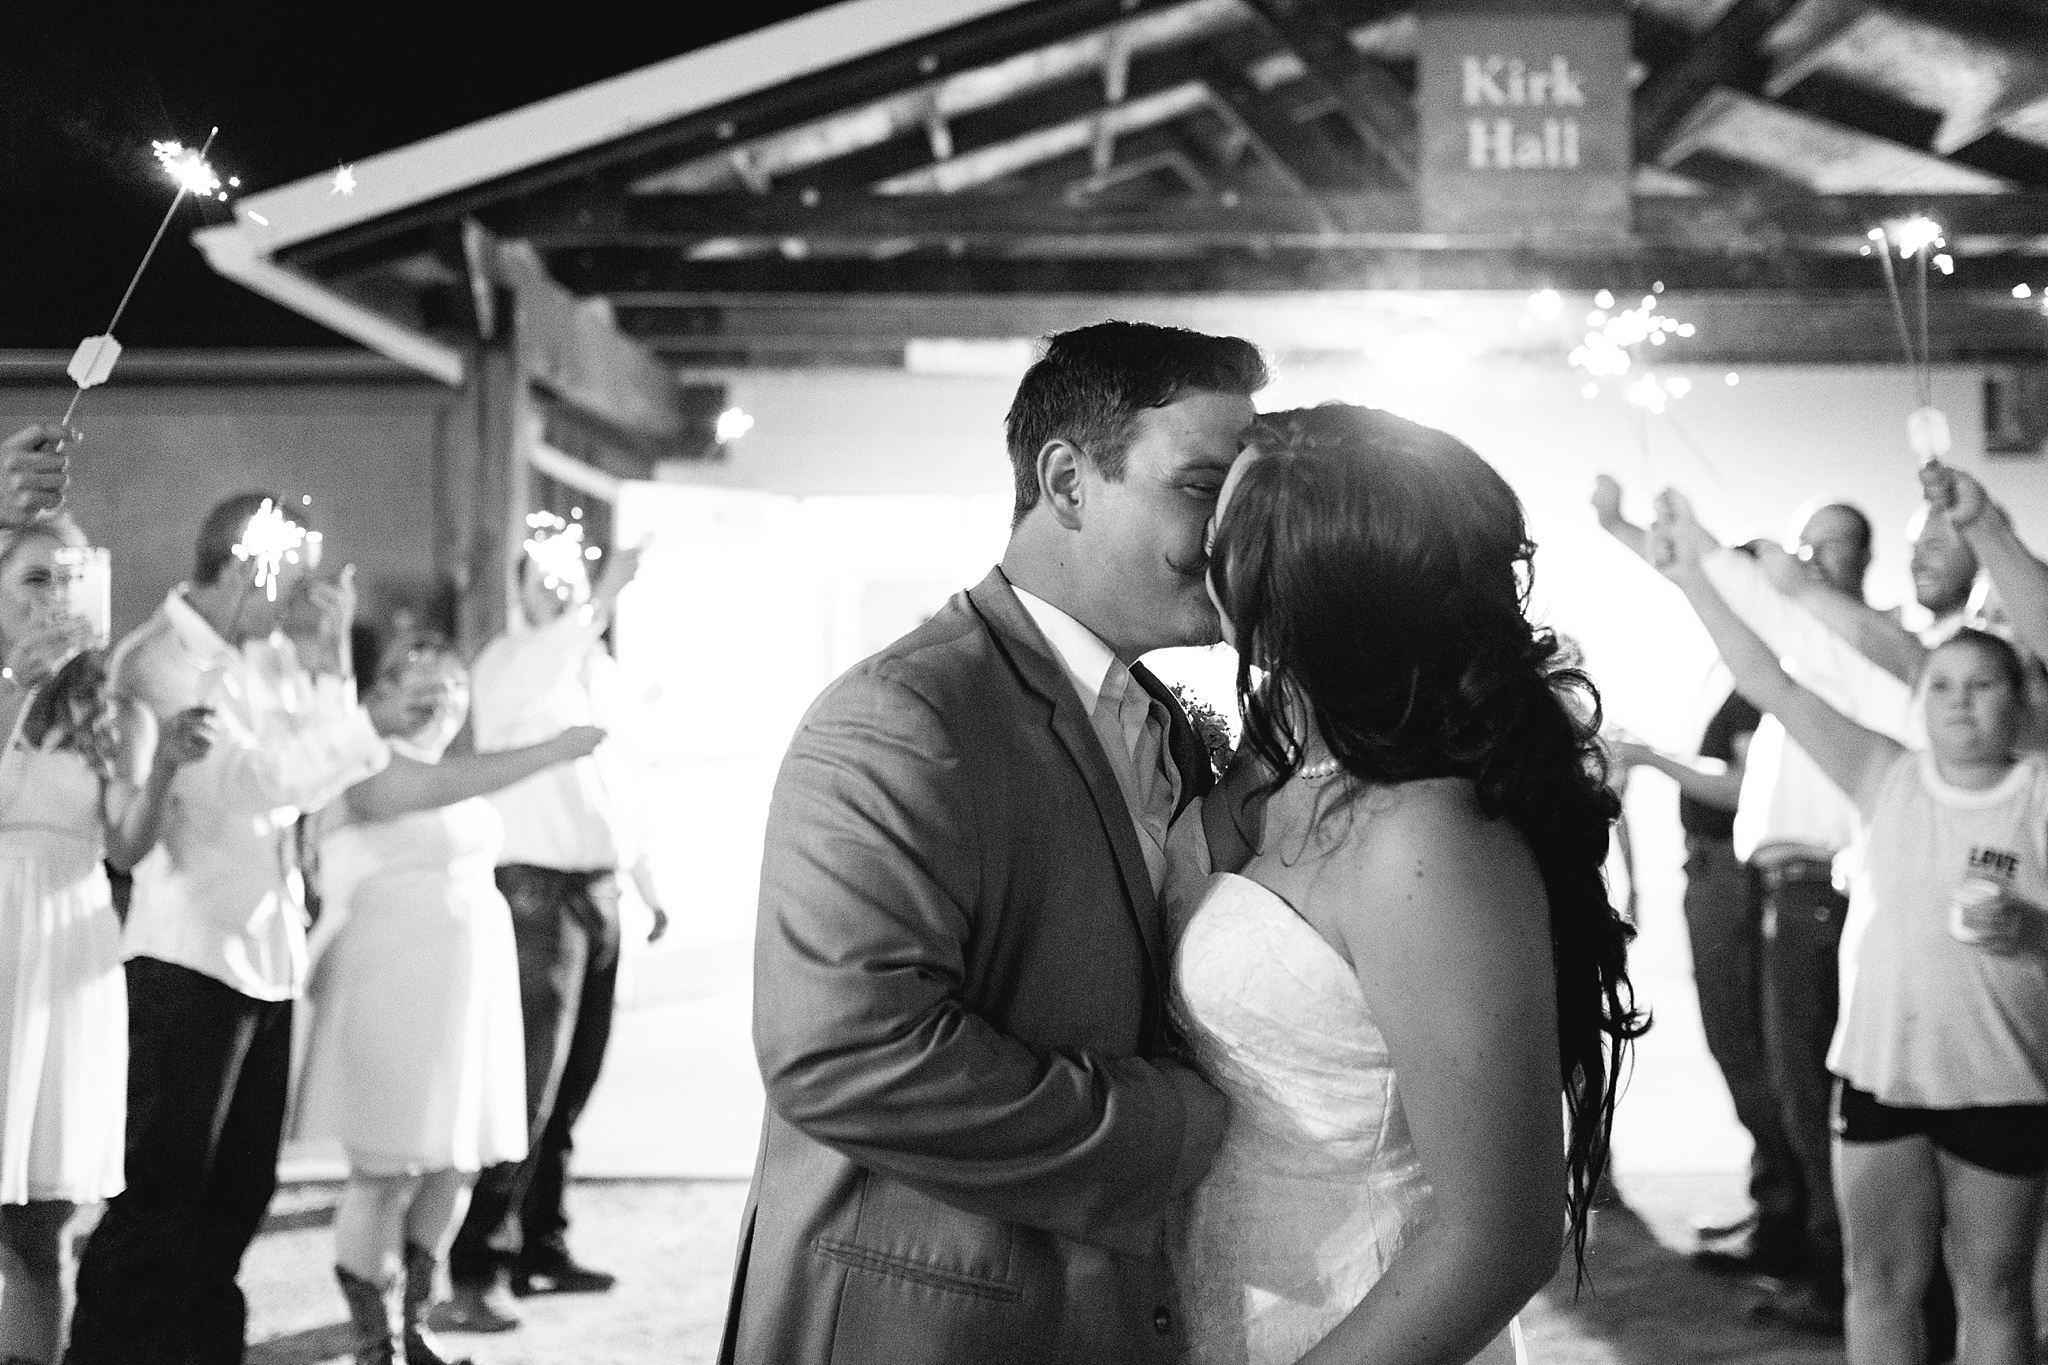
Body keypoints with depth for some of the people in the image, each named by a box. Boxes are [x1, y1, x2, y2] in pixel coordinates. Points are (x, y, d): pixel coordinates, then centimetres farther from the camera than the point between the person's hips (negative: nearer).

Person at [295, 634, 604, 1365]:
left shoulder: (453, 772, 18)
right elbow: (439, 788, -29)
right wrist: (552, 750, -35)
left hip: (465, 989, 8)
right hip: (390, 987, -8)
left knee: (456, 1164, 10)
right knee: (387, 1172, -5)